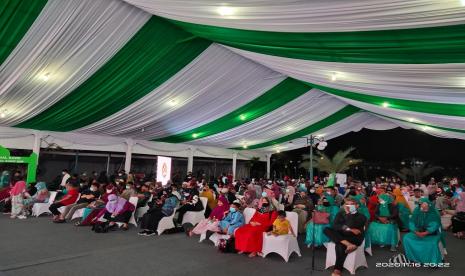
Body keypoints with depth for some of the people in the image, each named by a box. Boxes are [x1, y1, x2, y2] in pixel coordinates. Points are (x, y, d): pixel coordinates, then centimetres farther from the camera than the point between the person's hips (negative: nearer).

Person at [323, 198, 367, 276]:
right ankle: (348, 244, -37)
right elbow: (335, 226, -1)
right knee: (327, 229, -25)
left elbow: (351, 225, -12)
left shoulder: (361, 217, 6)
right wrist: (348, 229, -11)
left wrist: (348, 213, -13)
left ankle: (337, 269, -27)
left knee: (340, 245, -35)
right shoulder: (340, 214, 16)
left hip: (354, 238, -4)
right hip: (341, 236, 4)